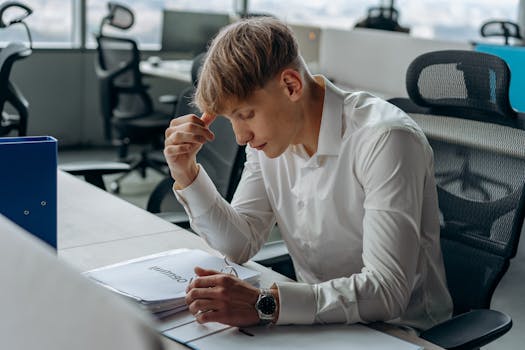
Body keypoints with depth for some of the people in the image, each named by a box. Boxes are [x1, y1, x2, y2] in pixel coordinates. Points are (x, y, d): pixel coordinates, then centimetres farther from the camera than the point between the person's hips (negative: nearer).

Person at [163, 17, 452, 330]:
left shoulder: (384, 140, -24)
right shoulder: (269, 132, -1)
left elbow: (388, 291, -28)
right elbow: (240, 245, 4)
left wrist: (265, 304, -35)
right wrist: (186, 173, -9)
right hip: (318, 322, 6)